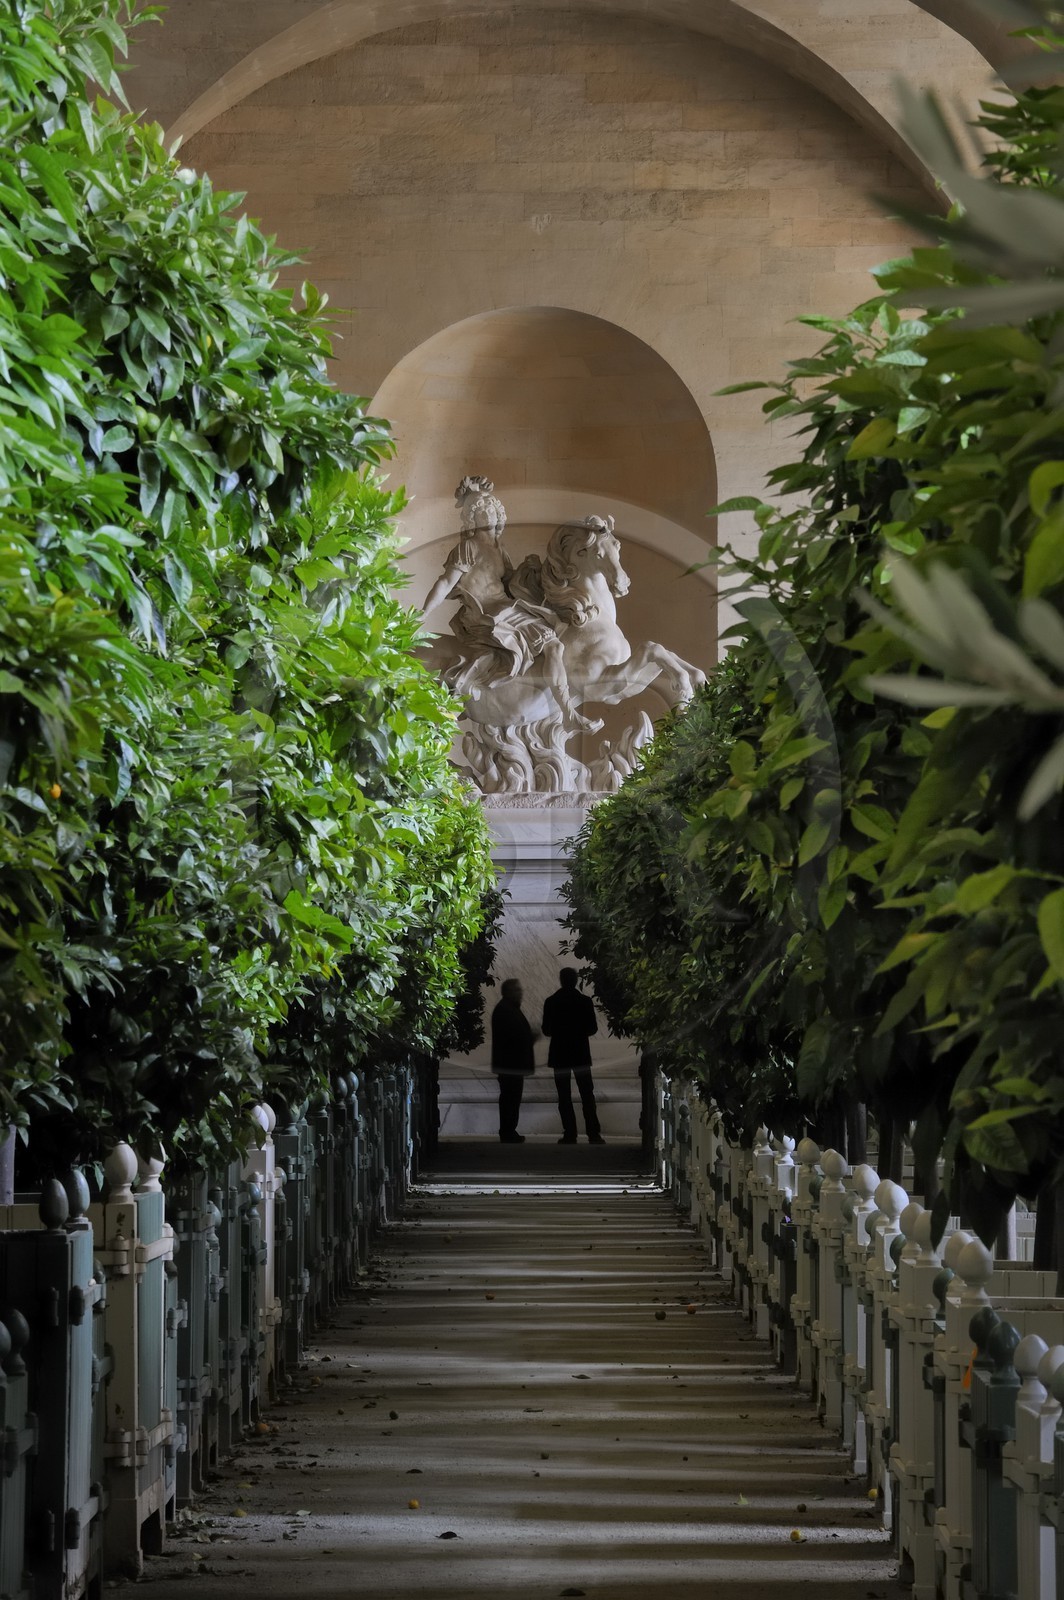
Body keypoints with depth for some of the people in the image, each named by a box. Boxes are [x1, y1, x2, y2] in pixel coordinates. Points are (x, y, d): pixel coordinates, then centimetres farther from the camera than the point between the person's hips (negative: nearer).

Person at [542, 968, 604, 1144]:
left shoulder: (551, 1002, -6)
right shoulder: (585, 1001, -6)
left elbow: (546, 1030, -3)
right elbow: (593, 1028, -2)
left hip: (559, 1054, 0)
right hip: (581, 1054, 0)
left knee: (564, 1097, 5)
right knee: (587, 1095, 6)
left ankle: (570, 1134, 1)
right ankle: (593, 1133, 1)